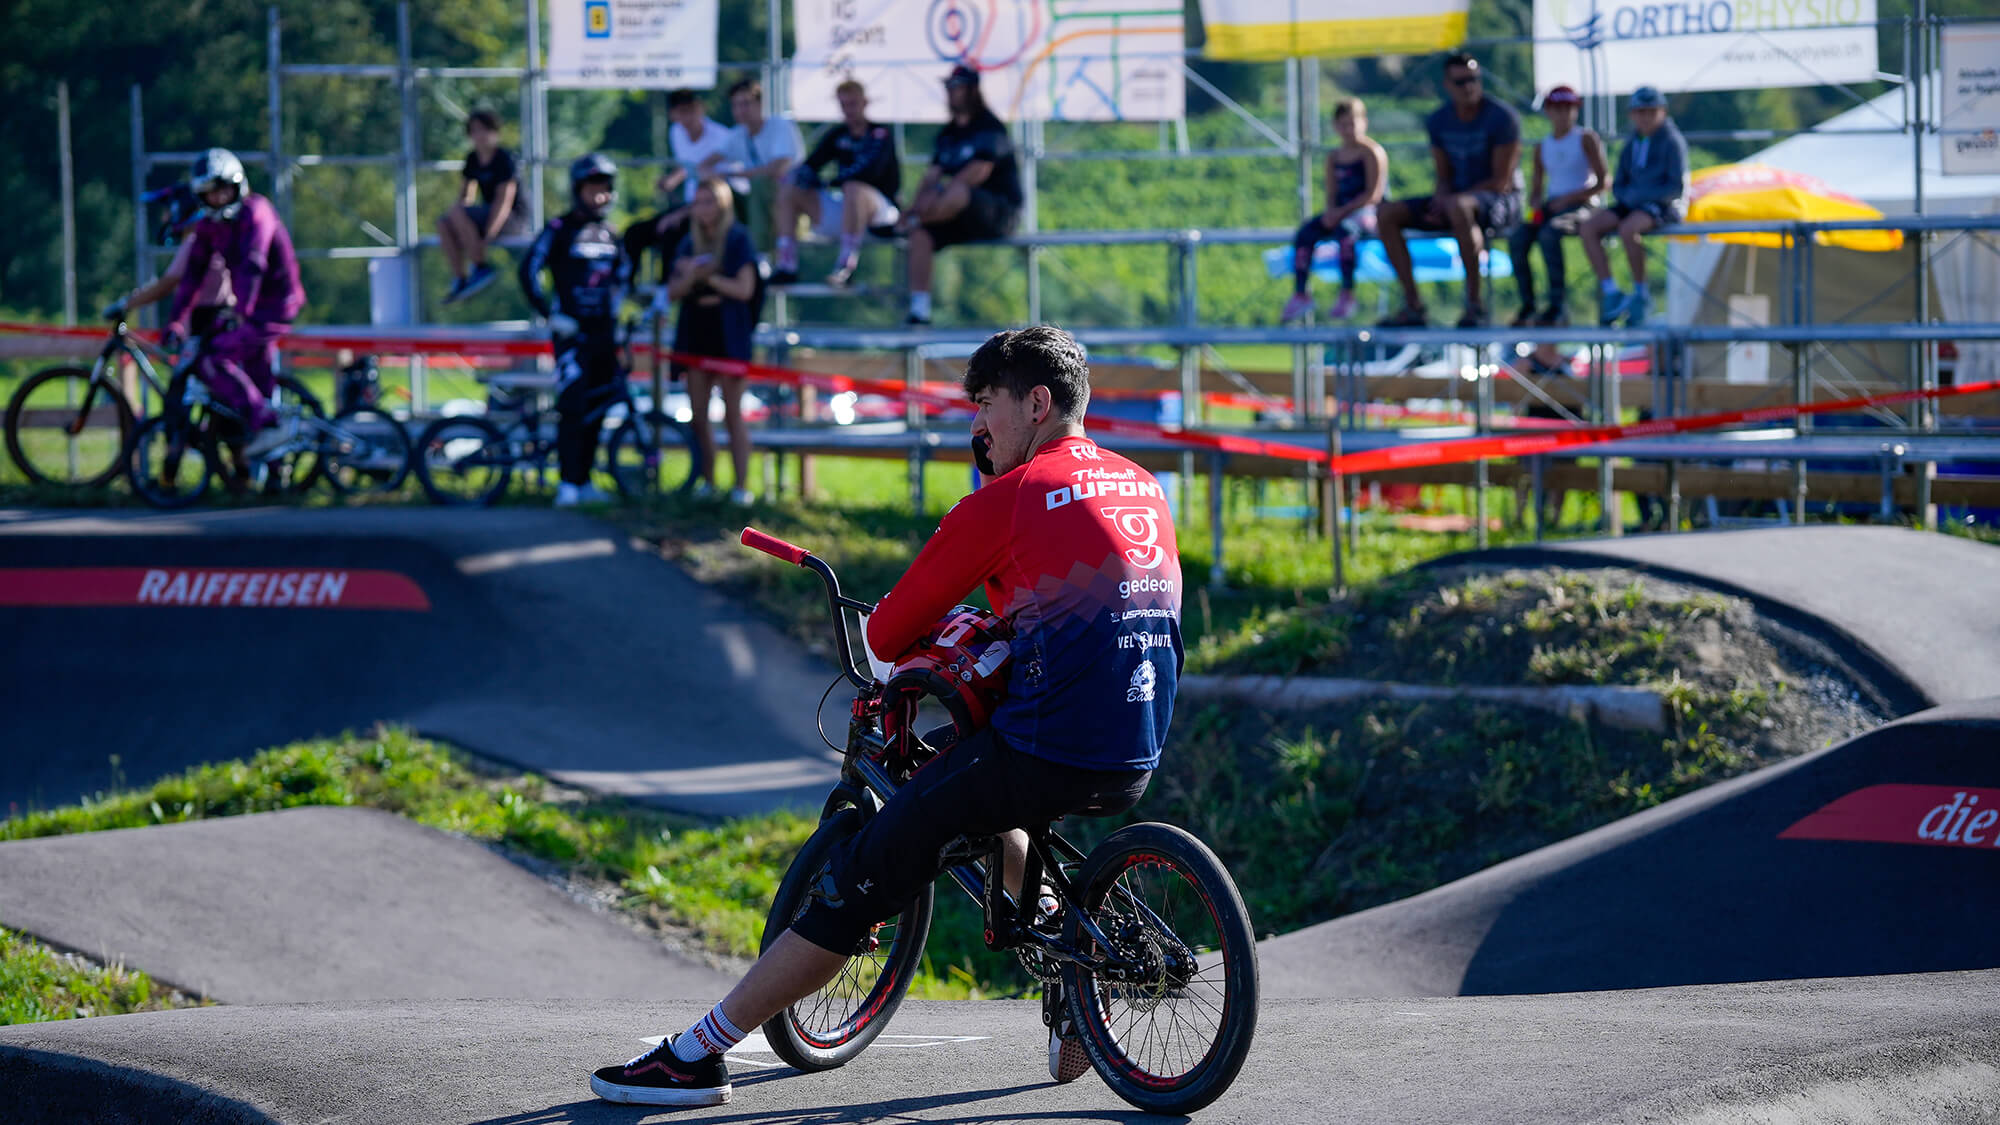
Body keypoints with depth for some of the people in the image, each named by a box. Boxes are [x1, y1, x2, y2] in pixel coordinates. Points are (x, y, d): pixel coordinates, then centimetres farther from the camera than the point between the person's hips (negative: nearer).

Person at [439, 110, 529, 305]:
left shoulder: (504, 159, -13)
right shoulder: (473, 160, 11)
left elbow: (504, 201, -19)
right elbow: (466, 196, 15)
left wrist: (487, 237, -25)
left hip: (514, 222, -8)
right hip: (487, 215, 8)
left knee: (458, 214, -27)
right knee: (444, 223, -11)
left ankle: (480, 267, -19)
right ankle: (459, 279, -12)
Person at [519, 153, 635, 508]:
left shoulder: (610, 235, 14)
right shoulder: (560, 229, -4)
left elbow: (623, 275, 29)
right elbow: (529, 270, -9)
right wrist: (549, 315, -13)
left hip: (604, 332, 6)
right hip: (572, 331, -6)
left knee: (596, 409, 6)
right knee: (572, 405, -13)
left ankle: (584, 481, 13)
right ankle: (568, 484, -14)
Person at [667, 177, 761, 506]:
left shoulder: (738, 239, -3)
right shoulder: (690, 243, 12)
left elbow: (744, 289, -11)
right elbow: (673, 291, 6)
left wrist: (708, 277, -13)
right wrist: (690, 277, -14)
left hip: (728, 336, -5)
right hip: (695, 334, 5)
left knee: (732, 412, -4)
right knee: (698, 414, 4)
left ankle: (742, 485, -1)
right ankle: (706, 479, 14)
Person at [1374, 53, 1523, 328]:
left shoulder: (1502, 118, -12)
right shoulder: (1438, 122, 7)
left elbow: (1501, 182, -15)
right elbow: (1444, 178, 13)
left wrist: (1448, 201, -18)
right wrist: (1439, 199, -12)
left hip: (1501, 202, -7)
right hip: (1456, 197, 7)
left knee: (1459, 207, -42)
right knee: (1386, 213, -8)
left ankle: (1474, 303, -34)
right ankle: (1413, 305, -12)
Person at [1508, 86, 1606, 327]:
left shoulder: (1586, 139, 3)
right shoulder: (1542, 147, 18)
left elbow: (1603, 181, -3)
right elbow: (1536, 188, 21)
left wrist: (1570, 198, -14)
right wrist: (1536, 205, -3)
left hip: (1581, 205, -5)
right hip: (1551, 205, 5)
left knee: (1548, 234, -36)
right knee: (1517, 239, -24)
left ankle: (1559, 305, -33)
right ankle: (1527, 305, -21)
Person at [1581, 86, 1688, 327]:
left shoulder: (1672, 142, -4)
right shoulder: (1631, 146, 16)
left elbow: (1677, 187, -10)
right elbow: (1618, 186, 19)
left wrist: (1642, 195, -16)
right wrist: (1627, 195, -5)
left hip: (1662, 207, -7)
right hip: (1631, 206, 7)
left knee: (1628, 229, -37)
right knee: (1590, 228, -18)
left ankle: (1641, 295, -23)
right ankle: (1610, 292, -19)